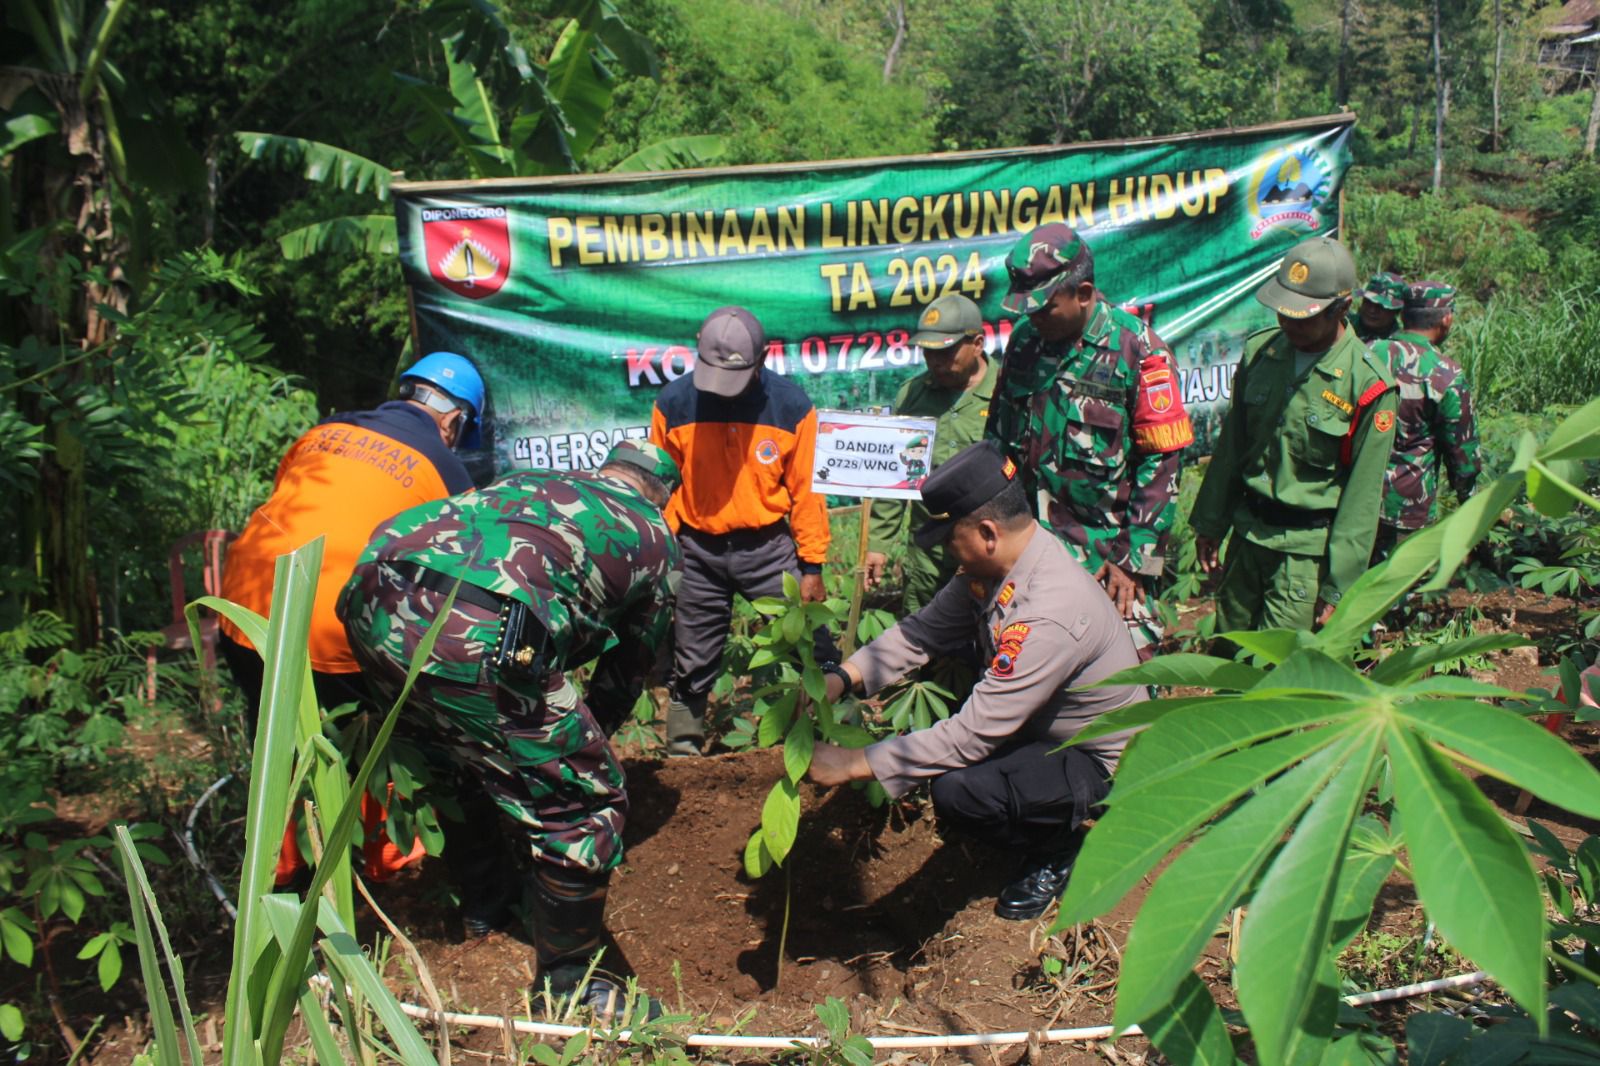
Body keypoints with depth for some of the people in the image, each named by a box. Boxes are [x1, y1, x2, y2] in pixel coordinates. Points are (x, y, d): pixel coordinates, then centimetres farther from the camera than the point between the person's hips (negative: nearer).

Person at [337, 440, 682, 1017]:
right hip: (479, 636, -7)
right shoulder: (653, 536, 23)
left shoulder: (533, 481, 35)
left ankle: (479, 903, 49)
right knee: (582, 803, 11)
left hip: (372, 599, 7)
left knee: (458, 750, 33)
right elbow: (626, 670, 29)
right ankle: (568, 985, 23)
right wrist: (585, 738, 46)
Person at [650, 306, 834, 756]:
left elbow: (806, 490, -4)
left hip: (769, 547, 0)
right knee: (692, 667, 13)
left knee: (817, 655, 2)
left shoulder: (791, 405, -10)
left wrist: (812, 566, -3)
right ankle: (682, 752, 30)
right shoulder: (673, 402, -8)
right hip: (697, 552, 1)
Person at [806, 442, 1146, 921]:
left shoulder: (1048, 614, -36)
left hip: (1098, 760, -9)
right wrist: (842, 677, -19)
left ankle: (1055, 851, 1)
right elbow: (924, 630, -4)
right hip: (1041, 723, 9)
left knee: (957, 790, -30)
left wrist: (856, 764, -29)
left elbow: (973, 734, -34)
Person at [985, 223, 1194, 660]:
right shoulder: (1024, 341, 7)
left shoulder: (1138, 350, -9)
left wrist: (1135, 559, -11)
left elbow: (1160, 466, -9)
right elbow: (997, 438, 16)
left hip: (1105, 551, -5)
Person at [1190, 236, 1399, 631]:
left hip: (1307, 549, -5)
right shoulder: (1259, 350, 1)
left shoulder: (1369, 386, -14)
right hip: (1247, 532, 5)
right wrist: (1210, 523, 14)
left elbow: (1362, 495, -11)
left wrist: (1337, 585, -10)